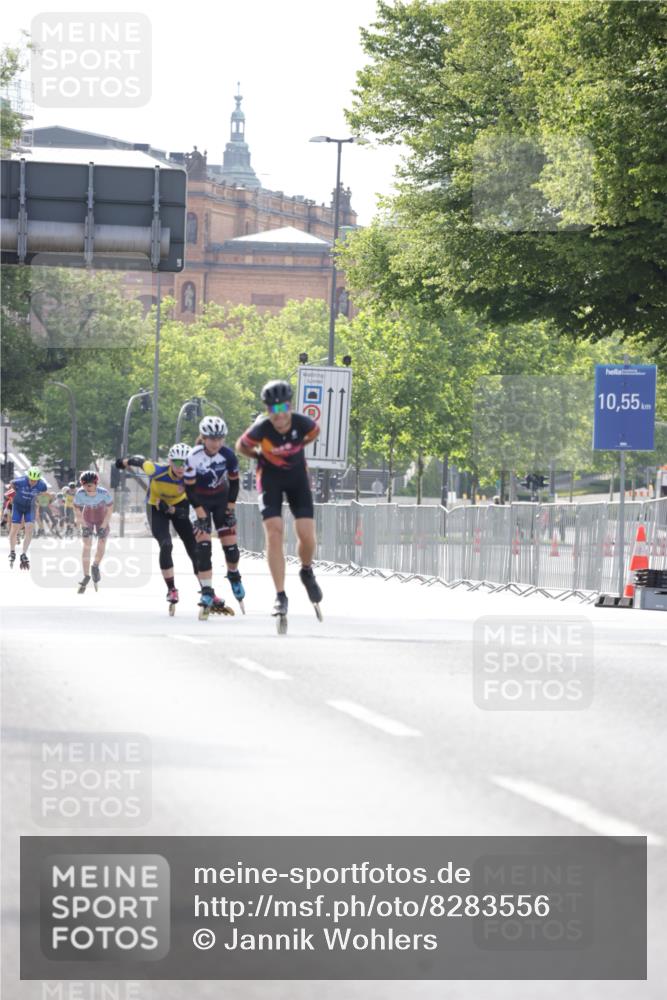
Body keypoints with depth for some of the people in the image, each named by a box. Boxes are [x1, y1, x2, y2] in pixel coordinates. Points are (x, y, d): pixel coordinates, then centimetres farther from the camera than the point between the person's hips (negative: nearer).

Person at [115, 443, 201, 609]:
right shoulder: (157, 471, -34)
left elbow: (189, 508, -19)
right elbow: (140, 461, -13)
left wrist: (172, 509, -37)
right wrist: (125, 461, 7)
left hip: (178, 506, 2)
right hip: (156, 507, -2)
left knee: (194, 549, -2)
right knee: (166, 546, -22)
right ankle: (171, 589, -11)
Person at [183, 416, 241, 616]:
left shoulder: (228, 455, -18)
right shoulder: (194, 457, -25)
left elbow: (234, 482, -4)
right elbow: (189, 487, -19)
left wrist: (230, 509, -4)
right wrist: (200, 513, -19)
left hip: (221, 498, 2)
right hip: (201, 501, -2)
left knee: (230, 543, -2)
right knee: (203, 545, -14)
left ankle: (233, 574, 30)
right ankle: (207, 592, -12)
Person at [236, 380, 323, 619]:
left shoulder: (302, 423, -22)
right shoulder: (261, 429, -26)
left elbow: (315, 432, 3)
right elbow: (241, 446, -6)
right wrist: (261, 456, -7)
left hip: (297, 475, 2)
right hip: (270, 476, -2)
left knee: (307, 537, -9)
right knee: (274, 534, -15)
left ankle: (307, 572, 26)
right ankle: (280, 596, -9)